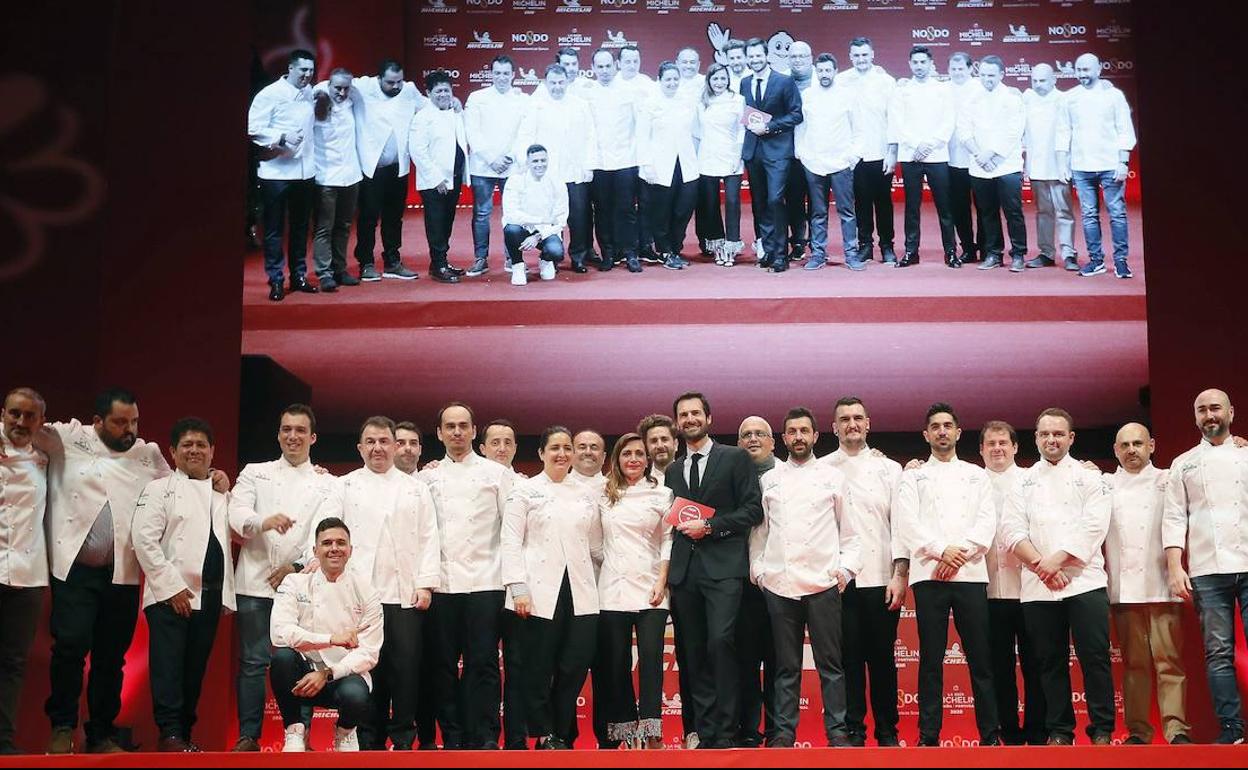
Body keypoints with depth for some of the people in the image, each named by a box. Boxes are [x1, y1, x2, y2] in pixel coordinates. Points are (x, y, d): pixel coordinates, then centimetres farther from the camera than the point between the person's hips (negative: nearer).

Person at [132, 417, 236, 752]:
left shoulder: (222, 494, 17)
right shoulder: (160, 489, 2)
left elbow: (233, 535, 15)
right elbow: (144, 540, -8)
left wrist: (226, 593, 5)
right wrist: (171, 587, -13)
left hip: (210, 596, 4)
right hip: (171, 594, -4)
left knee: (196, 668, 6)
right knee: (169, 666, -8)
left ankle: (185, 733, 12)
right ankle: (170, 734, -7)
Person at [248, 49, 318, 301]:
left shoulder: (310, 93, 9)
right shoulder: (271, 94, -8)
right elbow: (254, 128, -13)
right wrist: (282, 138, -23)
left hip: (305, 171, 6)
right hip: (276, 172, -6)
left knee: (300, 227, 12)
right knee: (275, 229, 0)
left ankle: (299, 276, 22)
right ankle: (275, 281, 5)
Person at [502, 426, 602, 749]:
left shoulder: (586, 493, 15)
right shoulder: (525, 490, 5)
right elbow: (511, 543, -1)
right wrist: (518, 588, -9)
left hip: (580, 594, 3)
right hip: (539, 594, -3)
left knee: (574, 668, 0)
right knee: (539, 670, -2)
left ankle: (562, 737, 12)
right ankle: (545, 737, 10)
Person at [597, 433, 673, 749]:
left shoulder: (661, 494, 7)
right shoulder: (604, 496, 13)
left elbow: (668, 540, 3)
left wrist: (661, 582, -6)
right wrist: (592, 578, 6)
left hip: (649, 589, -2)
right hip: (613, 590, 2)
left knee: (651, 659, -10)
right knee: (617, 662, 1)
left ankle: (652, 733, -9)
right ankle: (626, 731, 7)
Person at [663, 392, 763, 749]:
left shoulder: (735, 458, 5)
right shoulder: (673, 471, 20)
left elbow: (753, 510, -2)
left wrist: (709, 527, -9)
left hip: (723, 566, -5)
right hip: (684, 570, 5)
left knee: (720, 641, -19)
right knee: (694, 652, 3)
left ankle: (725, 732, -13)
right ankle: (705, 733, 8)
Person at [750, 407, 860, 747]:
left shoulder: (833, 477, 9)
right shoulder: (769, 480, 13)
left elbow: (849, 530, 9)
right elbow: (758, 530, 15)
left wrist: (846, 568, -2)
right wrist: (757, 569, 6)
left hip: (823, 582, -1)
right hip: (779, 584, 1)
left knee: (830, 662, -1)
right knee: (786, 664, 5)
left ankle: (837, 731, 3)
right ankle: (784, 730, 9)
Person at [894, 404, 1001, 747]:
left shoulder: (977, 475, 18)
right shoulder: (913, 477, 14)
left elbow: (987, 520, 6)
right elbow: (908, 523, 1)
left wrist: (960, 551, -10)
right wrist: (942, 551, -11)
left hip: (970, 573, 1)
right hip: (929, 574, -1)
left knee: (979, 657, -3)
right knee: (931, 658, -2)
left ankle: (990, 735, 1)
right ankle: (929, 736, 1)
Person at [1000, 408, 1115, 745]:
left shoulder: (1089, 478, 9)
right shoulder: (1023, 482, 14)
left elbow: (1093, 527, -4)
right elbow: (1012, 530, 3)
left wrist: (1057, 560, -13)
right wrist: (1042, 565, -10)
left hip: (1084, 581, -2)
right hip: (1037, 587, 2)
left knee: (1094, 655, -6)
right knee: (1051, 661, 5)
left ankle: (1102, 730, 2)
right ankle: (1059, 731, 13)